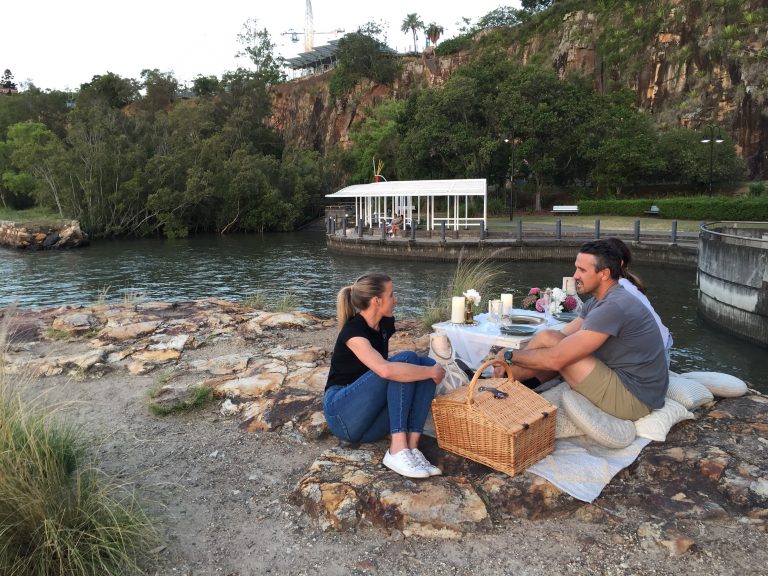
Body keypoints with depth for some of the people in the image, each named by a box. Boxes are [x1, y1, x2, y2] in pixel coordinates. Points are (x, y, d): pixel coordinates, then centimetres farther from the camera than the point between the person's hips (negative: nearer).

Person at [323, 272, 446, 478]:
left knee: (426, 363, -12)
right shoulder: (353, 331, -20)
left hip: (371, 422, 8)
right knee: (405, 359, -24)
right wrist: (432, 372, -26)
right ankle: (397, 451, -31)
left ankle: (412, 447, -24)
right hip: (344, 415, -7)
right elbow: (386, 370, -38)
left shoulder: (385, 323, 5)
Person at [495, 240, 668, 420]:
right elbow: (561, 336, 9)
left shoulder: (613, 307, -24)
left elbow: (556, 358, -25)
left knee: (547, 339, -15)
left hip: (634, 400, -10)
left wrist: (510, 355, -11)